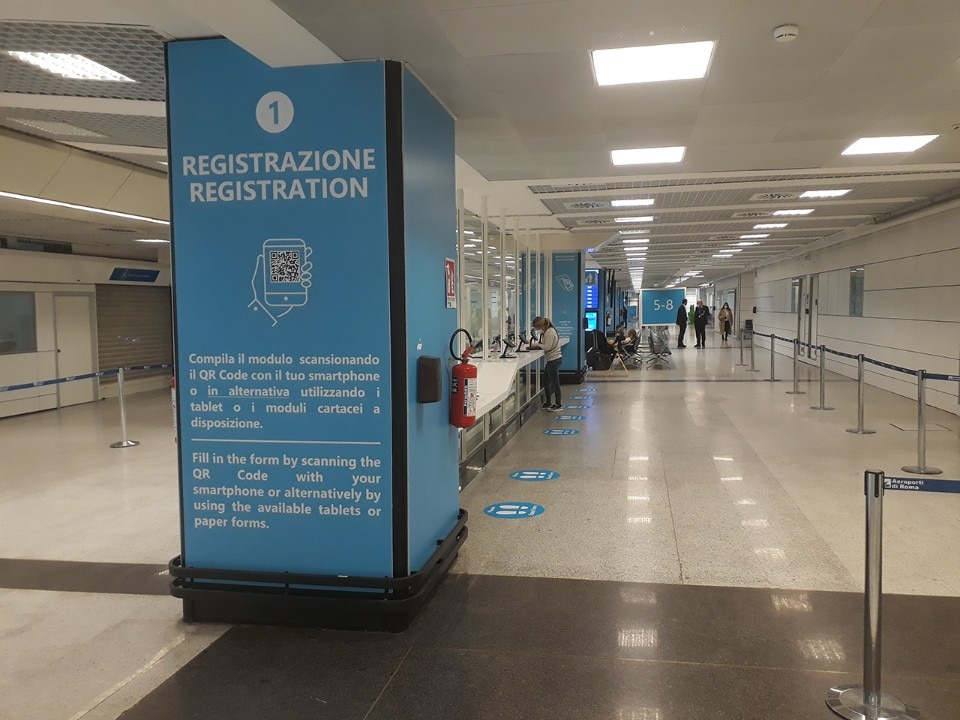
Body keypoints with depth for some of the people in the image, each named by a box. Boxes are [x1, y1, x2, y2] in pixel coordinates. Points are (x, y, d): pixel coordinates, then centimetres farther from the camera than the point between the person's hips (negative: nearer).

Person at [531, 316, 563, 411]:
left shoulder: (549, 332, -19)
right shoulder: (549, 330, 12)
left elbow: (547, 347, -21)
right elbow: (545, 344, 16)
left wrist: (537, 344, -6)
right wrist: (533, 344, 4)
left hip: (553, 359, -10)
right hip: (553, 359, 10)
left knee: (555, 382, -1)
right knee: (547, 382, 16)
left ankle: (558, 405, 7)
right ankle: (548, 403, 25)